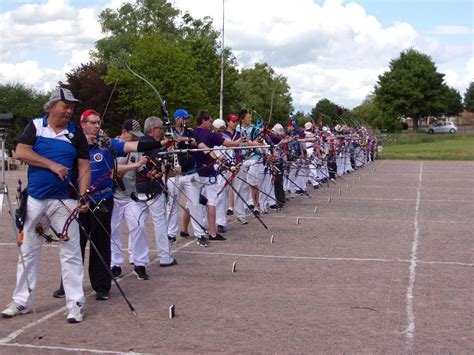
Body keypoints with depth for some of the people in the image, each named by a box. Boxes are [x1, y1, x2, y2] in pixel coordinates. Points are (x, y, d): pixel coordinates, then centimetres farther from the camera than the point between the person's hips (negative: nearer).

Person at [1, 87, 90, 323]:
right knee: (28, 252, 10)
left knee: (70, 252, -2)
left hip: (64, 201, -1)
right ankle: (21, 301, 22)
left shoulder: (75, 133, 2)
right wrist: (52, 165, -16)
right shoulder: (35, 126, 2)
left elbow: (84, 166, 1)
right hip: (34, 199, 1)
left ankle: (75, 303, 4)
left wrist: (83, 196, -12)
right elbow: (20, 152, -8)